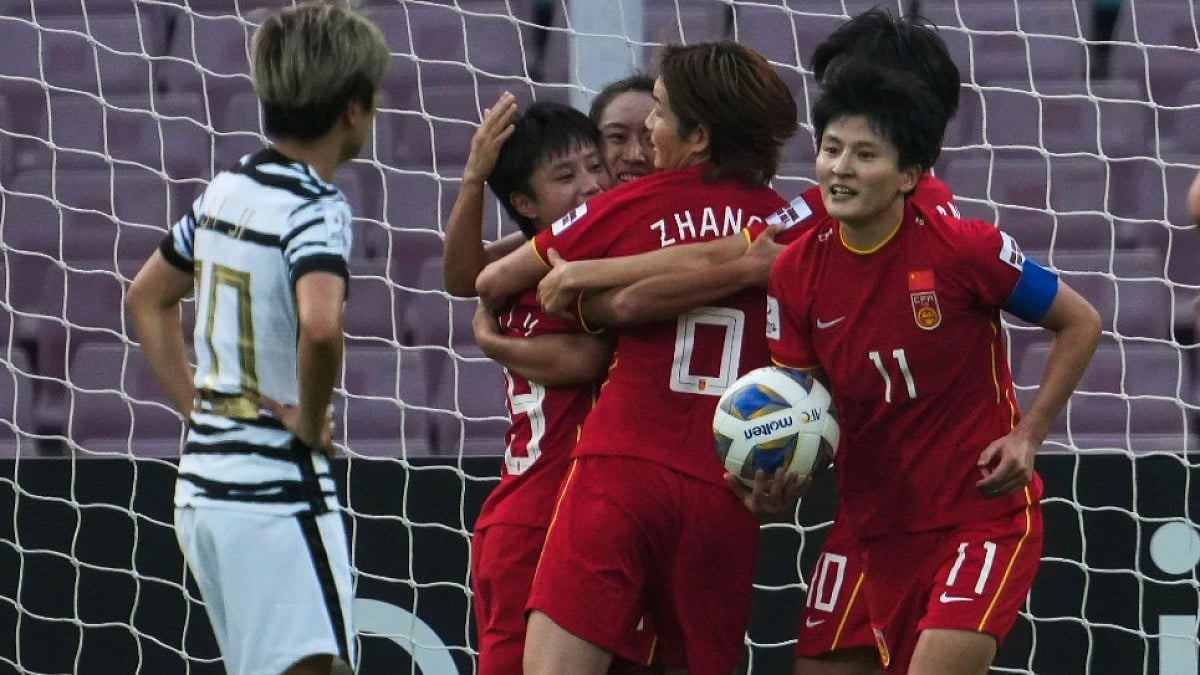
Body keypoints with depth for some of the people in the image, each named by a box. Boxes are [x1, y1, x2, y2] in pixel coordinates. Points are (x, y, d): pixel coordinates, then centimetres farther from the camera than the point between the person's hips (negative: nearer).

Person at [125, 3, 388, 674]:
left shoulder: (224, 191, 10)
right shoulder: (316, 209, -15)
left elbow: (147, 297, 25)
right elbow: (320, 324, -34)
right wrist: (311, 422, -17)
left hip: (204, 484, 9)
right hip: (278, 492, -8)